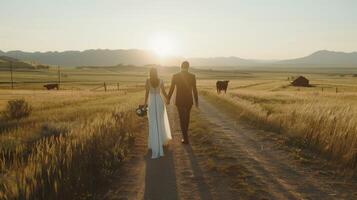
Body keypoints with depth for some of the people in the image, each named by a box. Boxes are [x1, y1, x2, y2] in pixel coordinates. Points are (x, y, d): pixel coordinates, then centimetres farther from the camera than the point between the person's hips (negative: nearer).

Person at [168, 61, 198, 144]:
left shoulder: (175, 76, -8)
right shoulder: (192, 76, -7)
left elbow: (171, 89, -3)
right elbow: (194, 90, -4)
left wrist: (168, 99, 12)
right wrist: (196, 101, 6)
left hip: (179, 100, -1)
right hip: (189, 100, 2)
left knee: (182, 119, 7)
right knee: (187, 115, 25)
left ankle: (186, 139, 5)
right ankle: (185, 131, 44)